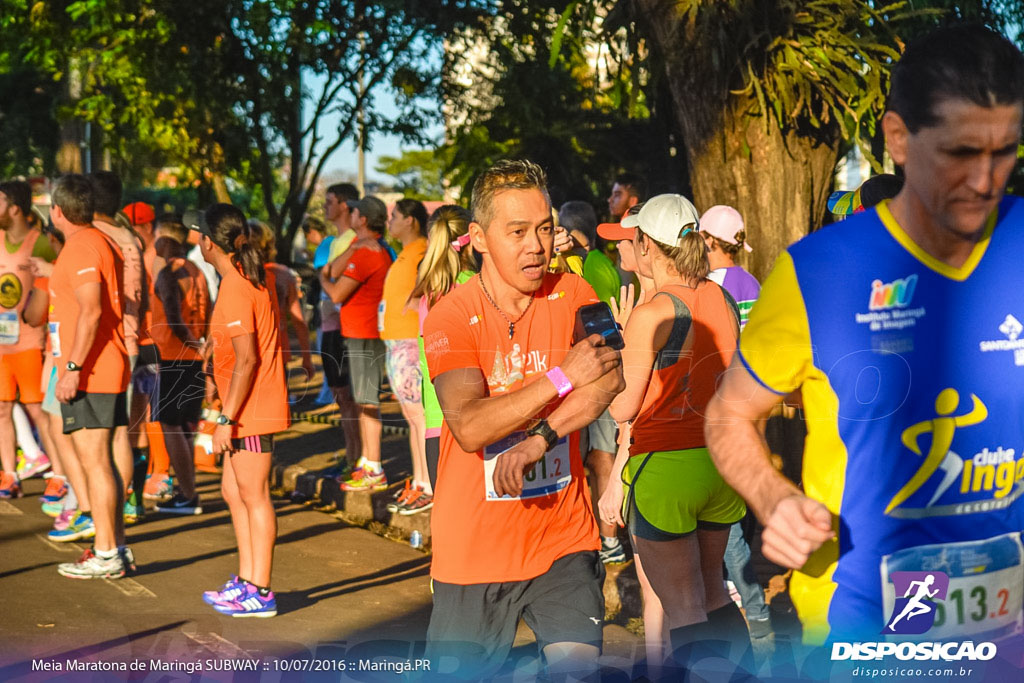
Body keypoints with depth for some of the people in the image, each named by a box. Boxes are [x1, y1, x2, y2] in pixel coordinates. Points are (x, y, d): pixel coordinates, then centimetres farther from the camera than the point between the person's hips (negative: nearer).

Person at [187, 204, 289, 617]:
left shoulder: (234, 289, -20)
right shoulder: (247, 278, 10)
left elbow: (246, 360, -24)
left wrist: (226, 418, -22)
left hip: (251, 410, -10)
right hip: (251, 409, 10)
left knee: (253, 496, -4)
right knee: (233, 490, 16)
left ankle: (260, 593, 3)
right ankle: (246, 580, 23)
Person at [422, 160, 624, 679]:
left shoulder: (572, 295, 0)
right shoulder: (450, 316, -9)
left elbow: (609, 379, -17)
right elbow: (469, 427, -22)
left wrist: (538, 440, -29)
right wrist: (563, 377, -24)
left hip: (562, 536, 1)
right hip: (475, 545, -1)